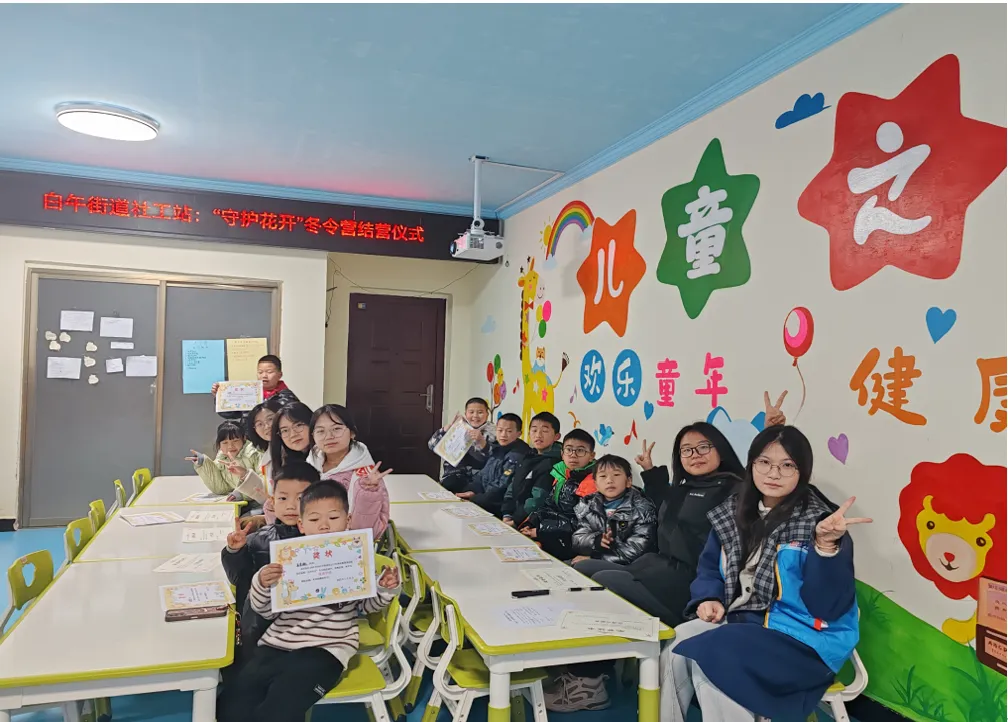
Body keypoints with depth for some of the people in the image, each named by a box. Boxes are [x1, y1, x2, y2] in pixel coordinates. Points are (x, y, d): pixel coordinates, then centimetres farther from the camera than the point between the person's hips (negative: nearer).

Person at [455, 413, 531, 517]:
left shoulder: (519, 455, -17)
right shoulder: (494, 448, 11)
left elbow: (503, 489, -20)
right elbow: (481, 476, 15)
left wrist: (474, 497, -19)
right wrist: (464, 492, -1)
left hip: (502, 505, -8)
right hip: (484, 496, 8)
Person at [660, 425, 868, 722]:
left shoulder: (817, 523, -14)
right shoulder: (734, 511, 5)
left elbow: (828, 607, -22)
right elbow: (710, 565, 14)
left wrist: (826, 546, -35)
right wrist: (710, 598, -6)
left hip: (801, 639, -6)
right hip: (740, 619, 6)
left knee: (708, 662, -25)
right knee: (675, 649, -14)